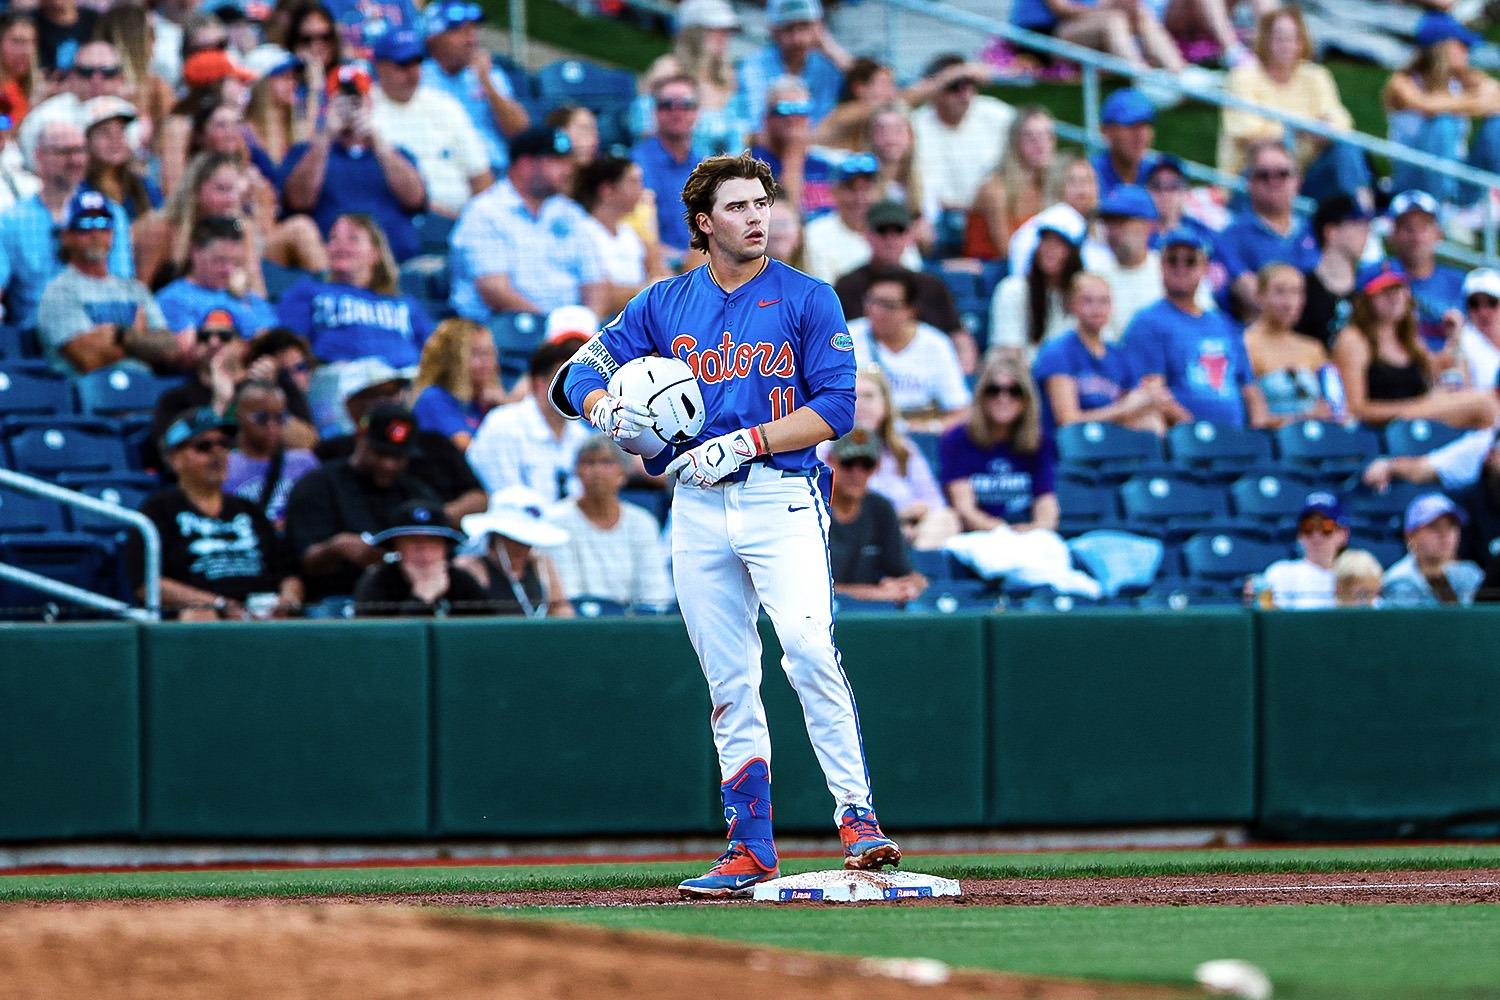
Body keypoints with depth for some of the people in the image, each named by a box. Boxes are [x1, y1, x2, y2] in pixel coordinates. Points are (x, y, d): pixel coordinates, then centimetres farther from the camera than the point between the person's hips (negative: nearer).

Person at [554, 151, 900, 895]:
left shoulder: (807, 300, 2)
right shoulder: (663, 305, 11)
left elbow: (834, 409, -5)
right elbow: (583, 375, 11)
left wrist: (744, 443, -16)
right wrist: (609, 409, -13)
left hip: (781, 498, -4)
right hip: (697, 507, 4)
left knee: (809, 649, -22)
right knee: (729, 683, 5)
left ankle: (856, 816, -21)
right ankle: (750, 850, 8)